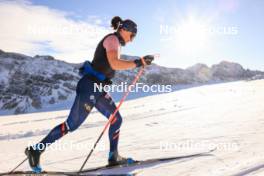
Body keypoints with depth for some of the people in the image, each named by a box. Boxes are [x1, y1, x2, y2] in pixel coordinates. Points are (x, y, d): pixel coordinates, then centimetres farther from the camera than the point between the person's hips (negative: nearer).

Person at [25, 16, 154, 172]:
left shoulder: (115, 43, 20)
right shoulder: (112, 39, -8)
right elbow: (115, 64, -24)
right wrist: (139, 63, -22)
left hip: (98, 89, 10)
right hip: (90, 86, -10)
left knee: (116, 119, 7)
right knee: (72, 124, -5)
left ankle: (114, 156, 17)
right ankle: (36, 150, 7)